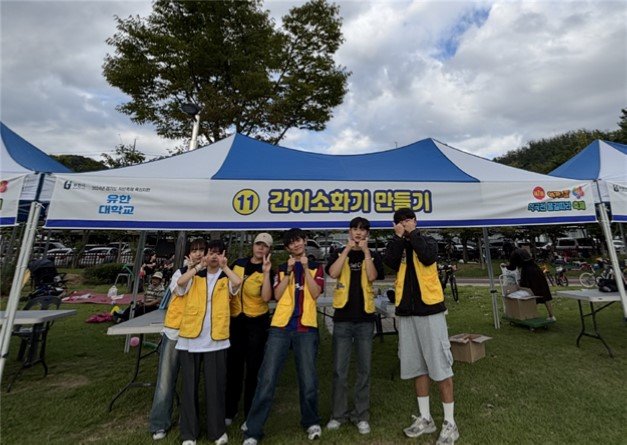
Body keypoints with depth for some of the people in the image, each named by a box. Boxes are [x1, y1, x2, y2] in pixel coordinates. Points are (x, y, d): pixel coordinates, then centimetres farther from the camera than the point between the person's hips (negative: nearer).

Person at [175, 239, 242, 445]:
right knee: (190, 385, 12)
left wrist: (224, 266, -11)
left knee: (215, 386, 9)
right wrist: (199, 266, -10)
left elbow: (237, 283, -19)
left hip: (216, 340, -1)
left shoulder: (226, 278, 4)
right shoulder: (194, 277, 8)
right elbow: (180, 282, -14)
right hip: (190, 338, 1)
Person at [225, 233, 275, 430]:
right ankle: (229, 412, 36)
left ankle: (250, 415, 26)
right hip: (235, 320, 4)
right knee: (233, 367, 16)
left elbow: (266, 298, -23)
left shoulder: (268, 271, -8)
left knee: (253, 368, 8)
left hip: (257, 322, -3)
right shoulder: (238, 264, 2)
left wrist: (266, 273, -30)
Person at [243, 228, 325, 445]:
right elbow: (277, 295, 1)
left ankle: (311, 421, 33)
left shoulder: (316, 267, 11)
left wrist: (305, 268, -10)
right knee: (267, 379, 1)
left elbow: (315, 293, -5)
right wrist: (288, 271, -8)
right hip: (280, 326, 1)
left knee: (308, 379, 9)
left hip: (306, 328, 0)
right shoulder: (282, 268, 14)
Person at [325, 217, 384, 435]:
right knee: (339, 369, 7)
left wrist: (365, 250, -14)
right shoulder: (339, 254, 6)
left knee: (364, 369, 10)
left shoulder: (373, 256, 7)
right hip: (342, 317, 0)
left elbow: (372, 276, -12)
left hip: (365, 318, 1)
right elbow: (333, 273, -14)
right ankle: (338, 413, 24)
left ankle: (361, 414, 25)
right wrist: (348, 248, -14)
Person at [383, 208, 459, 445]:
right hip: (406, 312, 3)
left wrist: (413, 233, -12)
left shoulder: (428, 241, 3)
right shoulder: (397, 246, 9)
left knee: (440, 366, 4)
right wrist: (398, 237, -12)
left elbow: (428, 257, -19)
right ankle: (425, 418, 28)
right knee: (417, 367, 13)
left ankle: (449, 423, 20)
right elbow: (390, 262, -11)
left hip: (430, 309, -3)